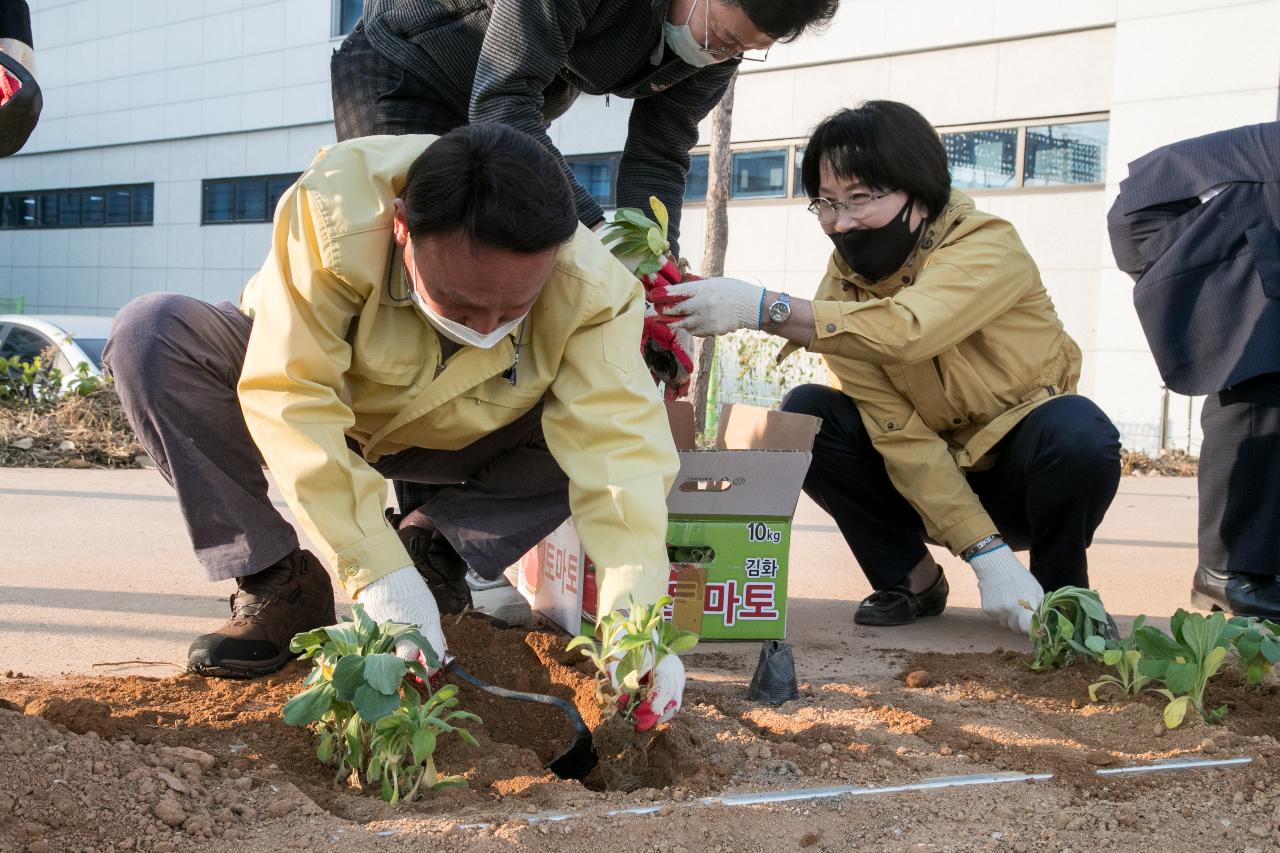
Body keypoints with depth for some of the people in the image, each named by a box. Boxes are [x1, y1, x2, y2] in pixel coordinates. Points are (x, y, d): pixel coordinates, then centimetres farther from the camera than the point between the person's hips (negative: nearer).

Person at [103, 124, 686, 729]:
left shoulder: (590, 288, -32)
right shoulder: (334, 214, -38)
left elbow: (618, 443, -35)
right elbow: (290, 399, -39)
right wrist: (377, 571, -44)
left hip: (454, 445, 1)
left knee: (592, 421, -24)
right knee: (152, 333, -28)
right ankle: (278, 587, -16)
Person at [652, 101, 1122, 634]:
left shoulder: (988, 247, -22)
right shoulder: (843, 286, -12)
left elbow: (906, 329, -44)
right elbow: (899, 434, -20)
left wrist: (762, 308, -50)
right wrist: (985, 554, -30)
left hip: (1026, 480, -3)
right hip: (938, 477, 3)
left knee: (1074, 428, -35)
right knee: (805, 413, -19)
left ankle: (1062, 593, -8)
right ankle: (911, 581, -3)